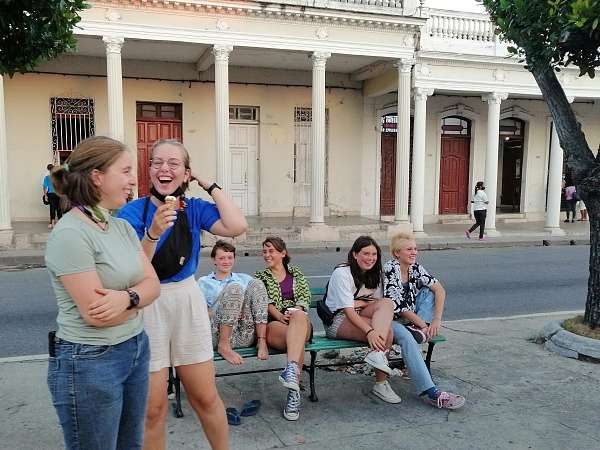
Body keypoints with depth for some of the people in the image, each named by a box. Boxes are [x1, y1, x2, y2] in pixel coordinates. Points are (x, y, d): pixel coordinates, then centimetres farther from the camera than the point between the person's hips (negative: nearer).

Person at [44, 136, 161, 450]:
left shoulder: (123, 227, 6)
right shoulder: (70, 234, -19)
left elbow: (152, 283, 2)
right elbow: (95, 313, -21)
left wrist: (127, 297, -20)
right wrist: (140, 297, -5)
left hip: (136, 350, 7)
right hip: (90, 362, -7)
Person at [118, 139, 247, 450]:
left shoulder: (194, 208, 0)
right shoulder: (133, 211, -9)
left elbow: (236, 227, -17)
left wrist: (211, 186, -8)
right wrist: (153, 233, -30)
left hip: (188, 300, 3)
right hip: (147, 307, -3)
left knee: (206, 397, 13)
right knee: (153, 407, 7)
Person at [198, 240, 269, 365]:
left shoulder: (245, 279, 28)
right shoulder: (203, 282, 20)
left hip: (244, 336, 3)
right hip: (218, 335, -3)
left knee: (256, 284, -12)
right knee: (235, 288, -24)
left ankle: (262, 341, -22)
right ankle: (223, 346, -25)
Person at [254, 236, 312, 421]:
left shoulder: (296, 274, 26)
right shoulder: (260, 277, 22)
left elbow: (305, 296, 11)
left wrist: (295, 311, -11)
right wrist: (279, 315, -14)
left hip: (300, 319, 1)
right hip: (273, 322, -1)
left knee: (298, 316, -39)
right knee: (296, 337, -36)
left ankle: (292, 369, -54)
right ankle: (294, 390, -46)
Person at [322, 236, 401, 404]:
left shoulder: (374, 274, 9)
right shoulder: (342, 273, -14)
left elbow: (379, 303, 6)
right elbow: (348, 311, -24)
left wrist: (360, 303, -14)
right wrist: (369, 331, -38)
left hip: (358, 318, 7)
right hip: (338, 321, -7)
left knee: (386, 303, -25)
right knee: (387, 330, -29)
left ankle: (376, 353, -34)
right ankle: (381, 383, -27)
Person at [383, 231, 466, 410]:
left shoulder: (416, 269, 3)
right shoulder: (389, 269, -16)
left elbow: (440, 290, -4)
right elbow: (397, 306, -20)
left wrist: (437, 320, -18)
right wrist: (423, 325, -18)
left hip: (411, 319, 7)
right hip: (390, 320, -7)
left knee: (429, 290, -6)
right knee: (406, 338, -37)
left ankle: (419, 331, -20)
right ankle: (430, 392, -42)